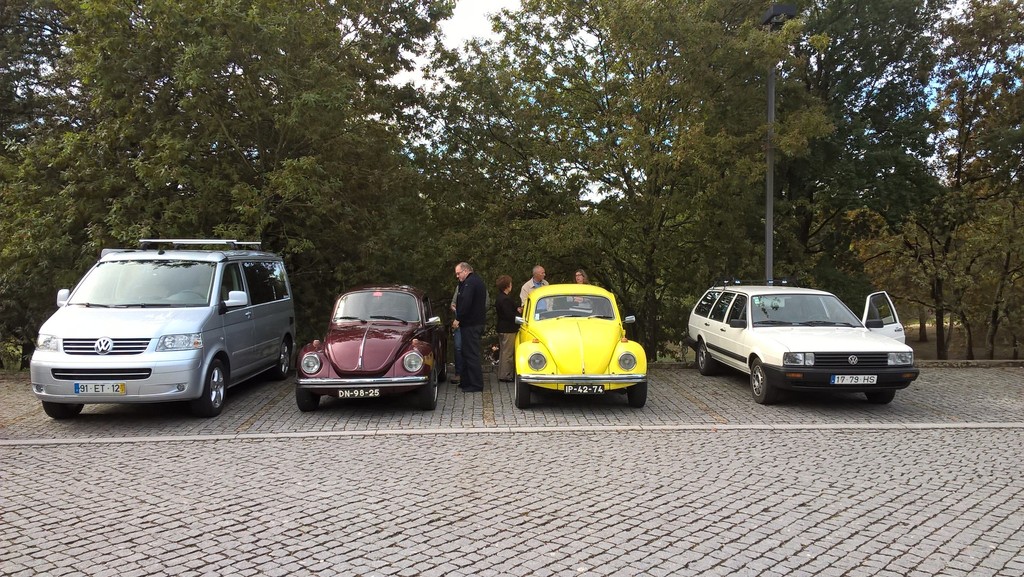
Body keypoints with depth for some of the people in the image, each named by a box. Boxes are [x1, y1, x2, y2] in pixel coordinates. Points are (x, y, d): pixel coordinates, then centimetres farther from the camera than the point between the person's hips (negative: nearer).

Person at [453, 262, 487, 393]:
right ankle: (467, 382, 22)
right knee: (469, 353, 15)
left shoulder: (469, 283, -16)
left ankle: (476, 384, -3)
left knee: (471, 354, -6)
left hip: (470, 324, -11)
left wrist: (458, 319, -17)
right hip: (478, 322, 11)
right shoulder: (478, 280, 17)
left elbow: (466, 303, -26)